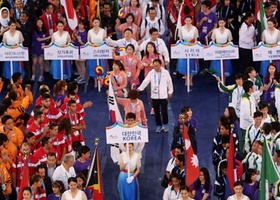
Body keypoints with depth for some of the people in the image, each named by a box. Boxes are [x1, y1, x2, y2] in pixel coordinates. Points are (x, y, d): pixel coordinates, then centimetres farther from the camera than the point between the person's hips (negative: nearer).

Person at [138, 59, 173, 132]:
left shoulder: (165, 72, -6)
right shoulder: (151, 73, -2)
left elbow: (169, 82, 4)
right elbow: (145, 81, -7)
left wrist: (170, 92, 9)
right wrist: (139, 88, -19)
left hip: (163, 96, -2)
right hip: (154, 96, 2)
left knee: (164, 111, 0)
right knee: (156, 112, 7)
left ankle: (165, 125, 19)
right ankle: (158, 125, 21)